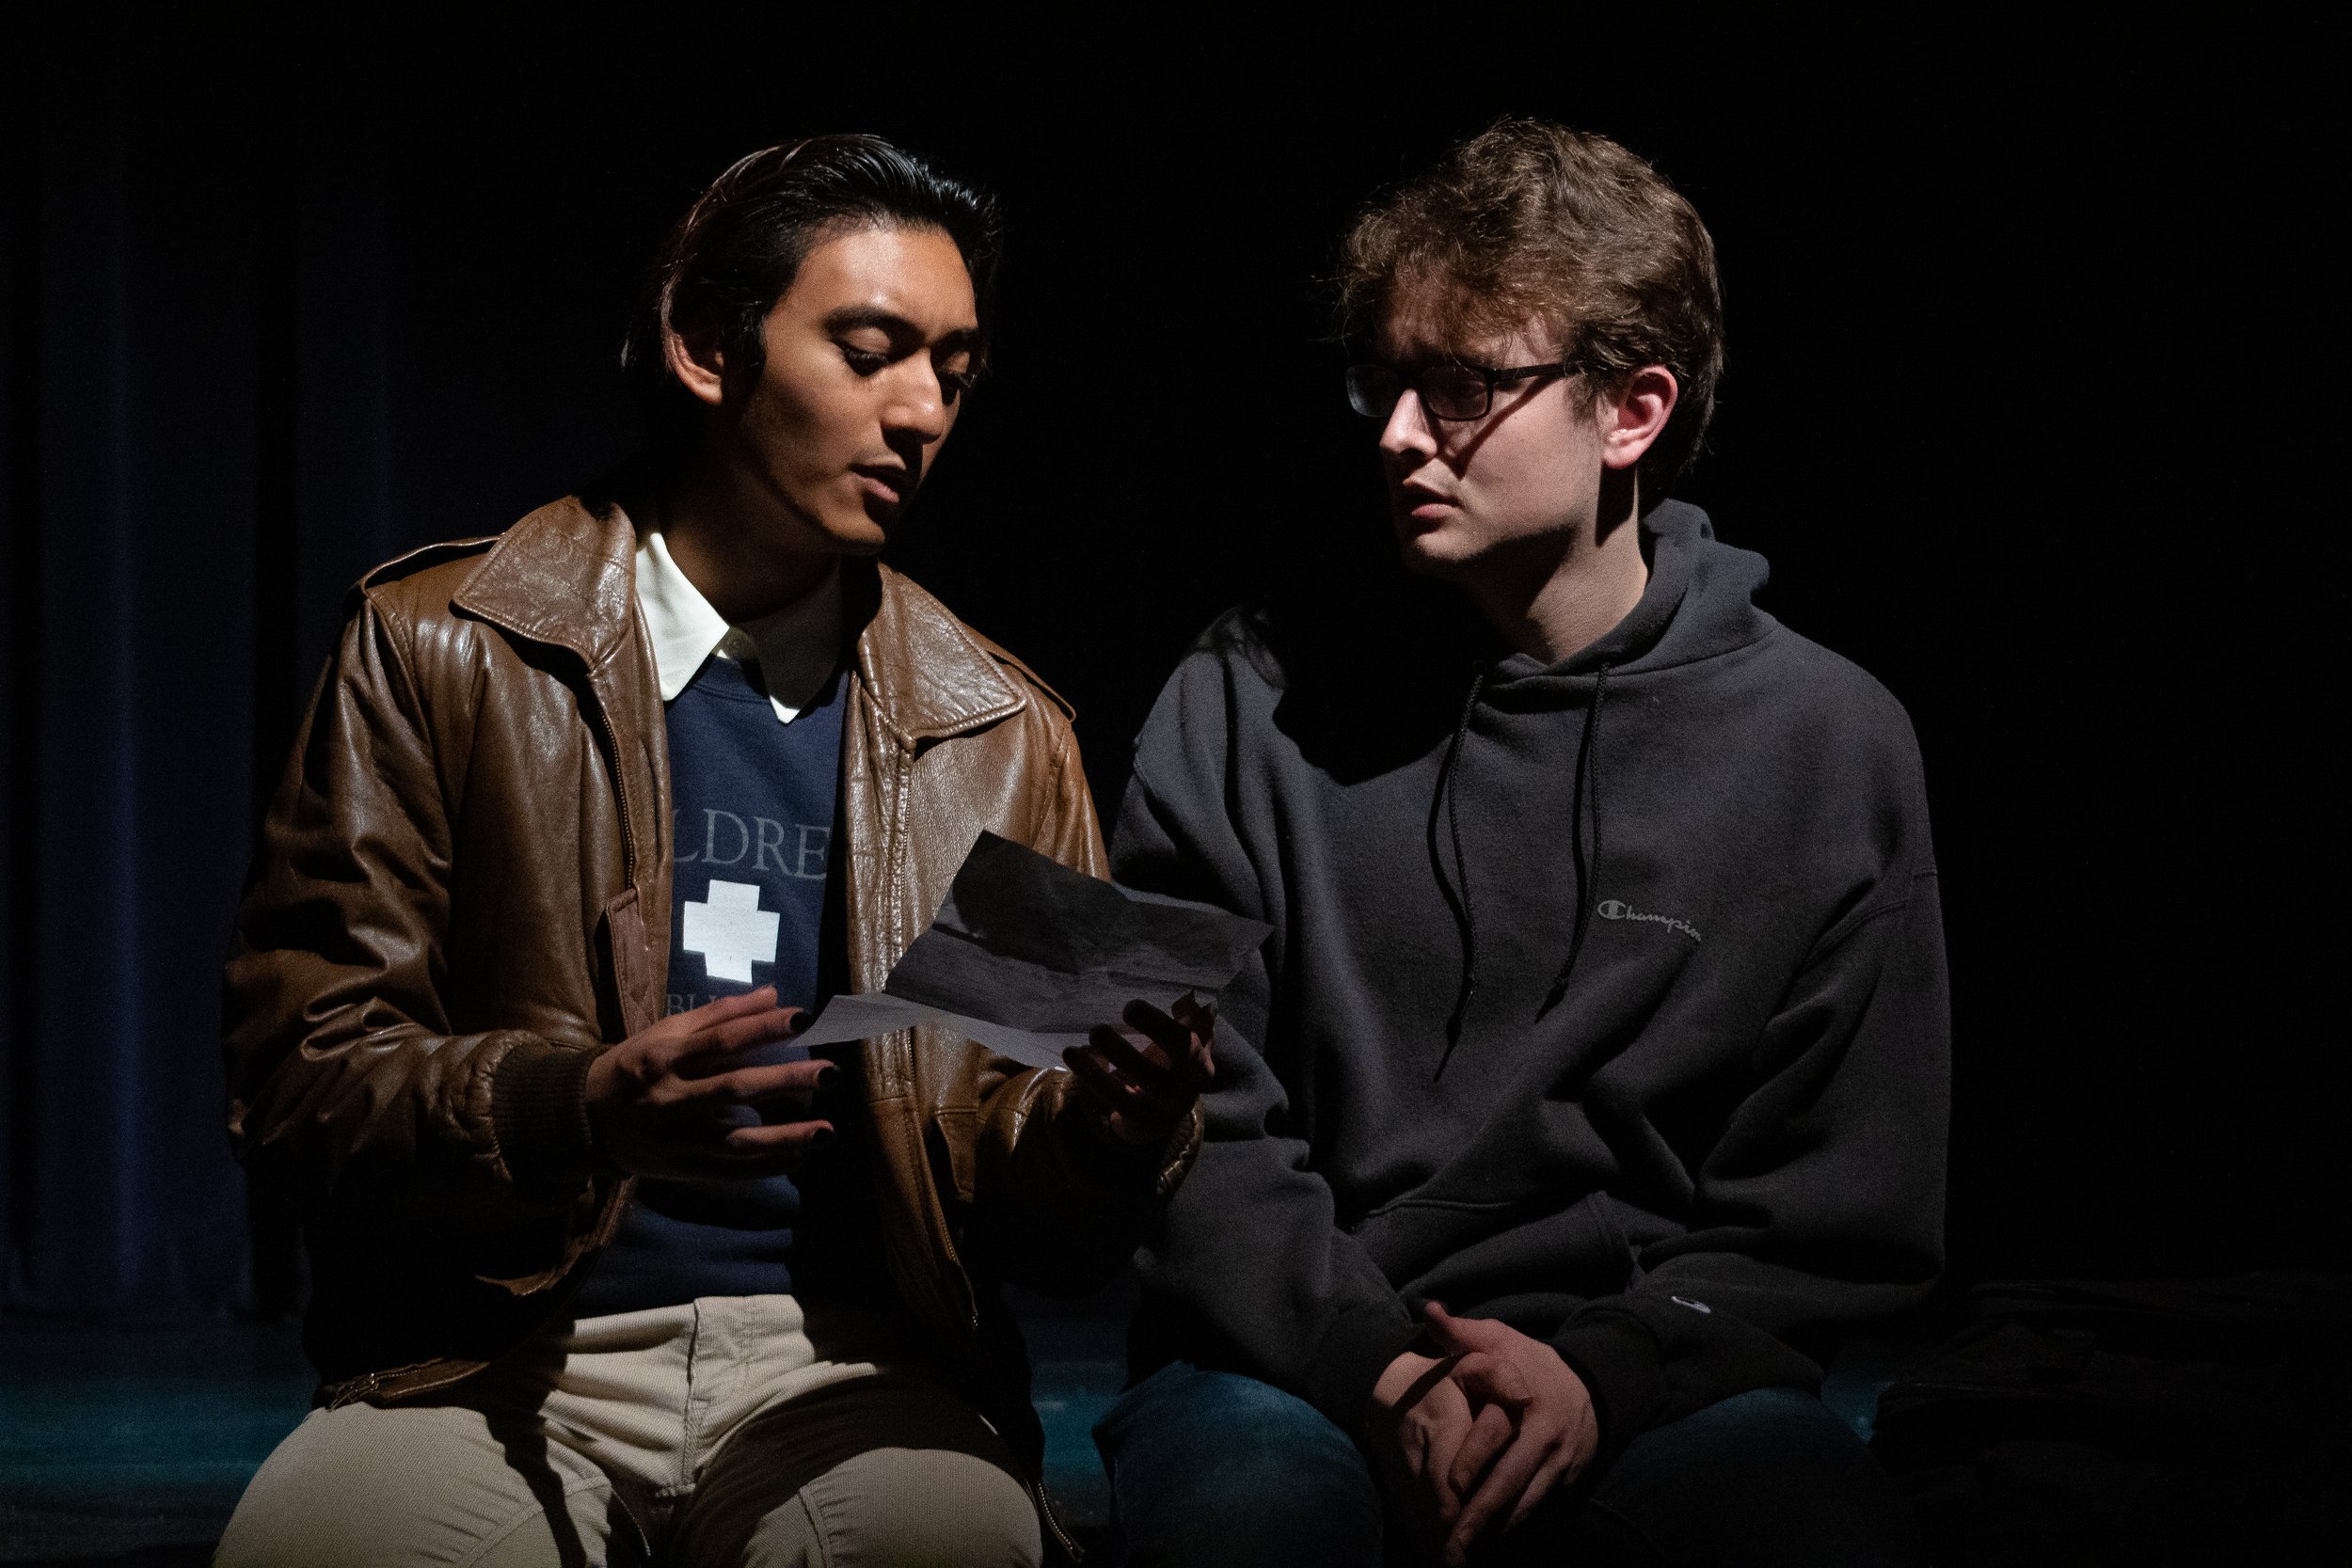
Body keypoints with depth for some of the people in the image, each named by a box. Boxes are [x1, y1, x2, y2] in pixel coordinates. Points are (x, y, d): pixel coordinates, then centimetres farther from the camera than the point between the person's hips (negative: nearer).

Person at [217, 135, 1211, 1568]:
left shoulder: (1005, 737, 12)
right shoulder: (438, 647, 5)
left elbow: (1046, 1230, 13)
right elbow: (298, 1064, -2)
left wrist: (1104, 1126, -12)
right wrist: (575, 1105, -21)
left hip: (847, 1363, 1)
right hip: (504, 1361, -1)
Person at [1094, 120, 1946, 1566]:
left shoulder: (1833, 743, 6)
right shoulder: (1254, 704, 6)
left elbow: (1844, 1218, 5)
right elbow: (1188, 1125, 3)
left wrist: (1607, 1370, -13)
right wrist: (1379, 1369, -14)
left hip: (1653, 1377, 0)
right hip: (1295, 1365, 0)